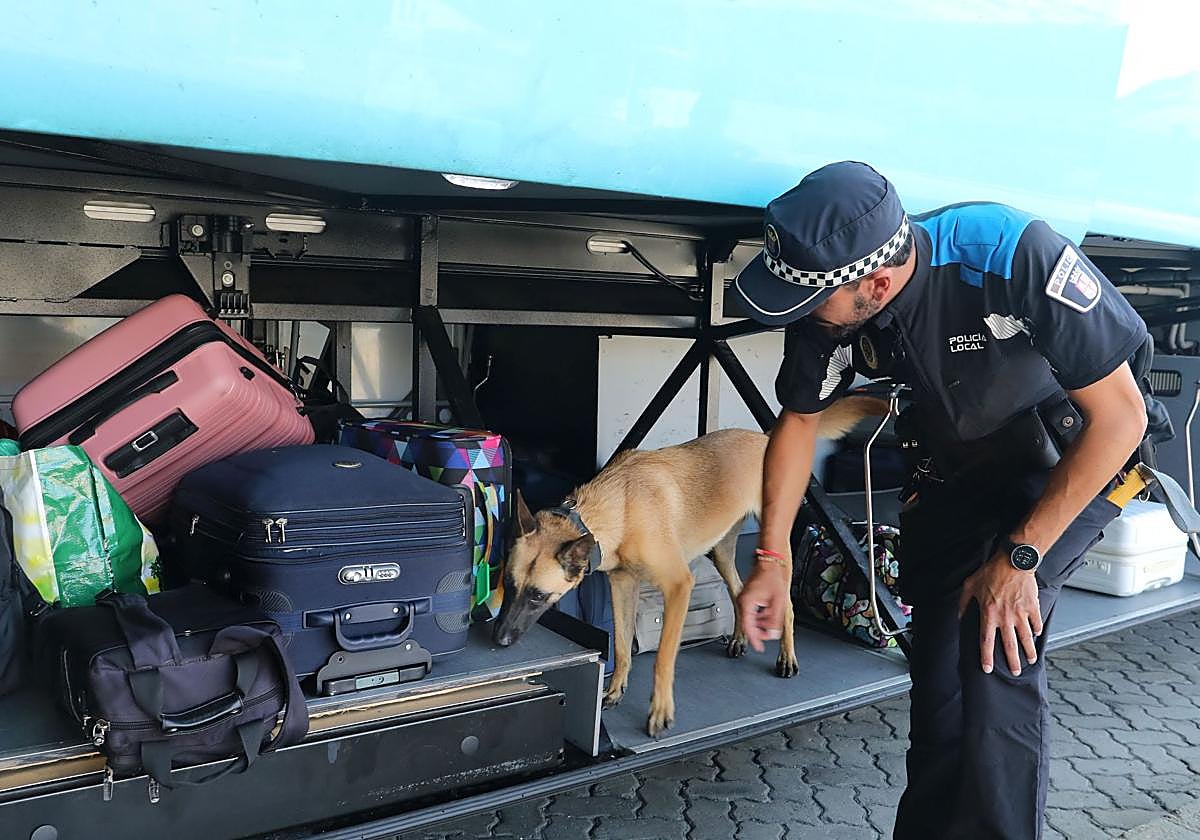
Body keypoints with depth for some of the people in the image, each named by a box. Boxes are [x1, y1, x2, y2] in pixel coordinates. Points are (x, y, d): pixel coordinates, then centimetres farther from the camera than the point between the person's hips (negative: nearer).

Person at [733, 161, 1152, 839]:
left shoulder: (1016, 258, -35)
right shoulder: (826, 308, -19)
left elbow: (1120, 415, -26)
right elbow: (799, 421, -1)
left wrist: (1018, 557, -25)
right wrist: (771, 561, -1)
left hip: (1068, 462, -4)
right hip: (958, 472, 5)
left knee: (997, 656, -19)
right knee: (938, 669, 5)